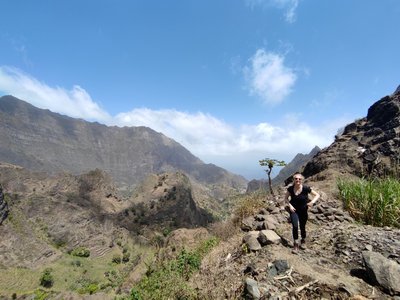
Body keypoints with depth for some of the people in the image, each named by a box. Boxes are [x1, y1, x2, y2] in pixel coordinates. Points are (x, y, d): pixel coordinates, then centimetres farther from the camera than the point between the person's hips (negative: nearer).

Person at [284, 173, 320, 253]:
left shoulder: (306, 188, -19)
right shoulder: (290, 188, -13)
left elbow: (317, 195, -8)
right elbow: (286, 198, 1)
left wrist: (312, 202, -25)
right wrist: (290, 205, -14)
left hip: (303, 211, 0)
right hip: (294, 210, 0)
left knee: (302, 227, 13)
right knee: (295, 226, -14)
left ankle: (303, 241, 42)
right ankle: (296, 244, 5)